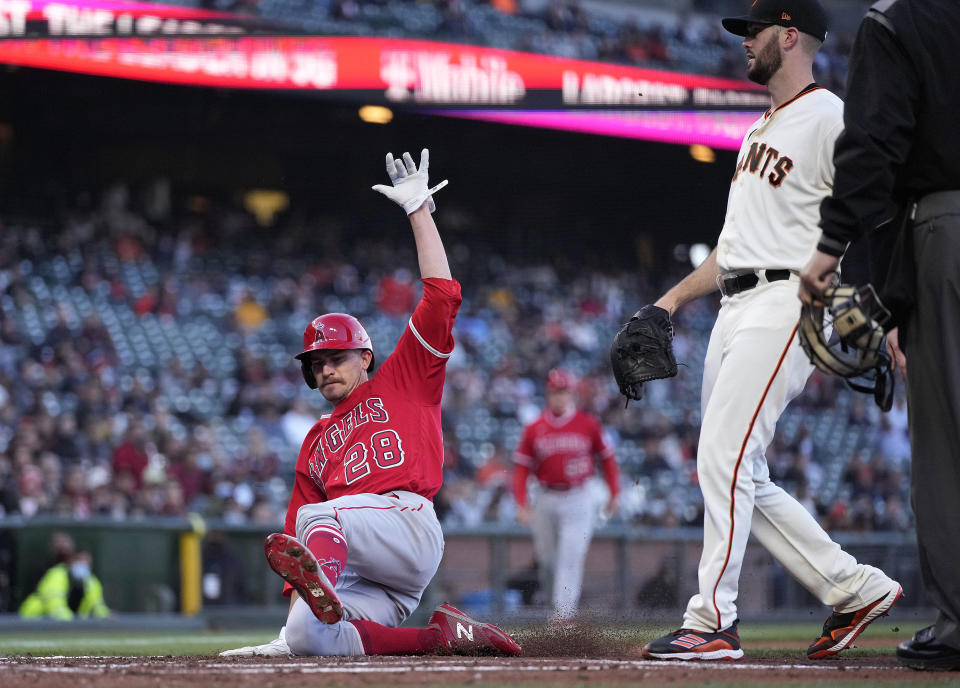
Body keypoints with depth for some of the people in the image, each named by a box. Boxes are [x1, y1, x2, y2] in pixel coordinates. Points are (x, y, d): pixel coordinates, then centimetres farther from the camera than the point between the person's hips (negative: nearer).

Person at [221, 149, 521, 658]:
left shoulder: (401, 381, 19)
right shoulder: (316, 442, 34)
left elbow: (441, 296, 9)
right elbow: (297, 535, 28)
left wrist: (419, 210, 8)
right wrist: (295, 600, 14)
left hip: (408, 524, -5)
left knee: (318, 516, -34)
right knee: (307, 639, -26)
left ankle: (323, 587, -65)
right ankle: (441, 636, -19)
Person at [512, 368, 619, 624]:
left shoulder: (588, 424, -1)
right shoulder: (534, 429, 2)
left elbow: (607, 457, 9)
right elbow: (521, 468, 4)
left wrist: (614, 494, 7)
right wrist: (521, 505, -6)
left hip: (577, 500, -3)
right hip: (546, 501, 3)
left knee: (570, 557, -11)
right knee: (547, 558, 10)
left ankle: (563, 613, -13)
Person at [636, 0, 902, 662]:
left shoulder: (828, 118, -6)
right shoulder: (762, 129, 24)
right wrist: (675, 297, 21)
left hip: (786, 302, -10)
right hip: (736, 308, 10)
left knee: (724, 458, -16)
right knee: (743, 475, 7)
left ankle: (713, 622, -15)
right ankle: (853, 587, 13)